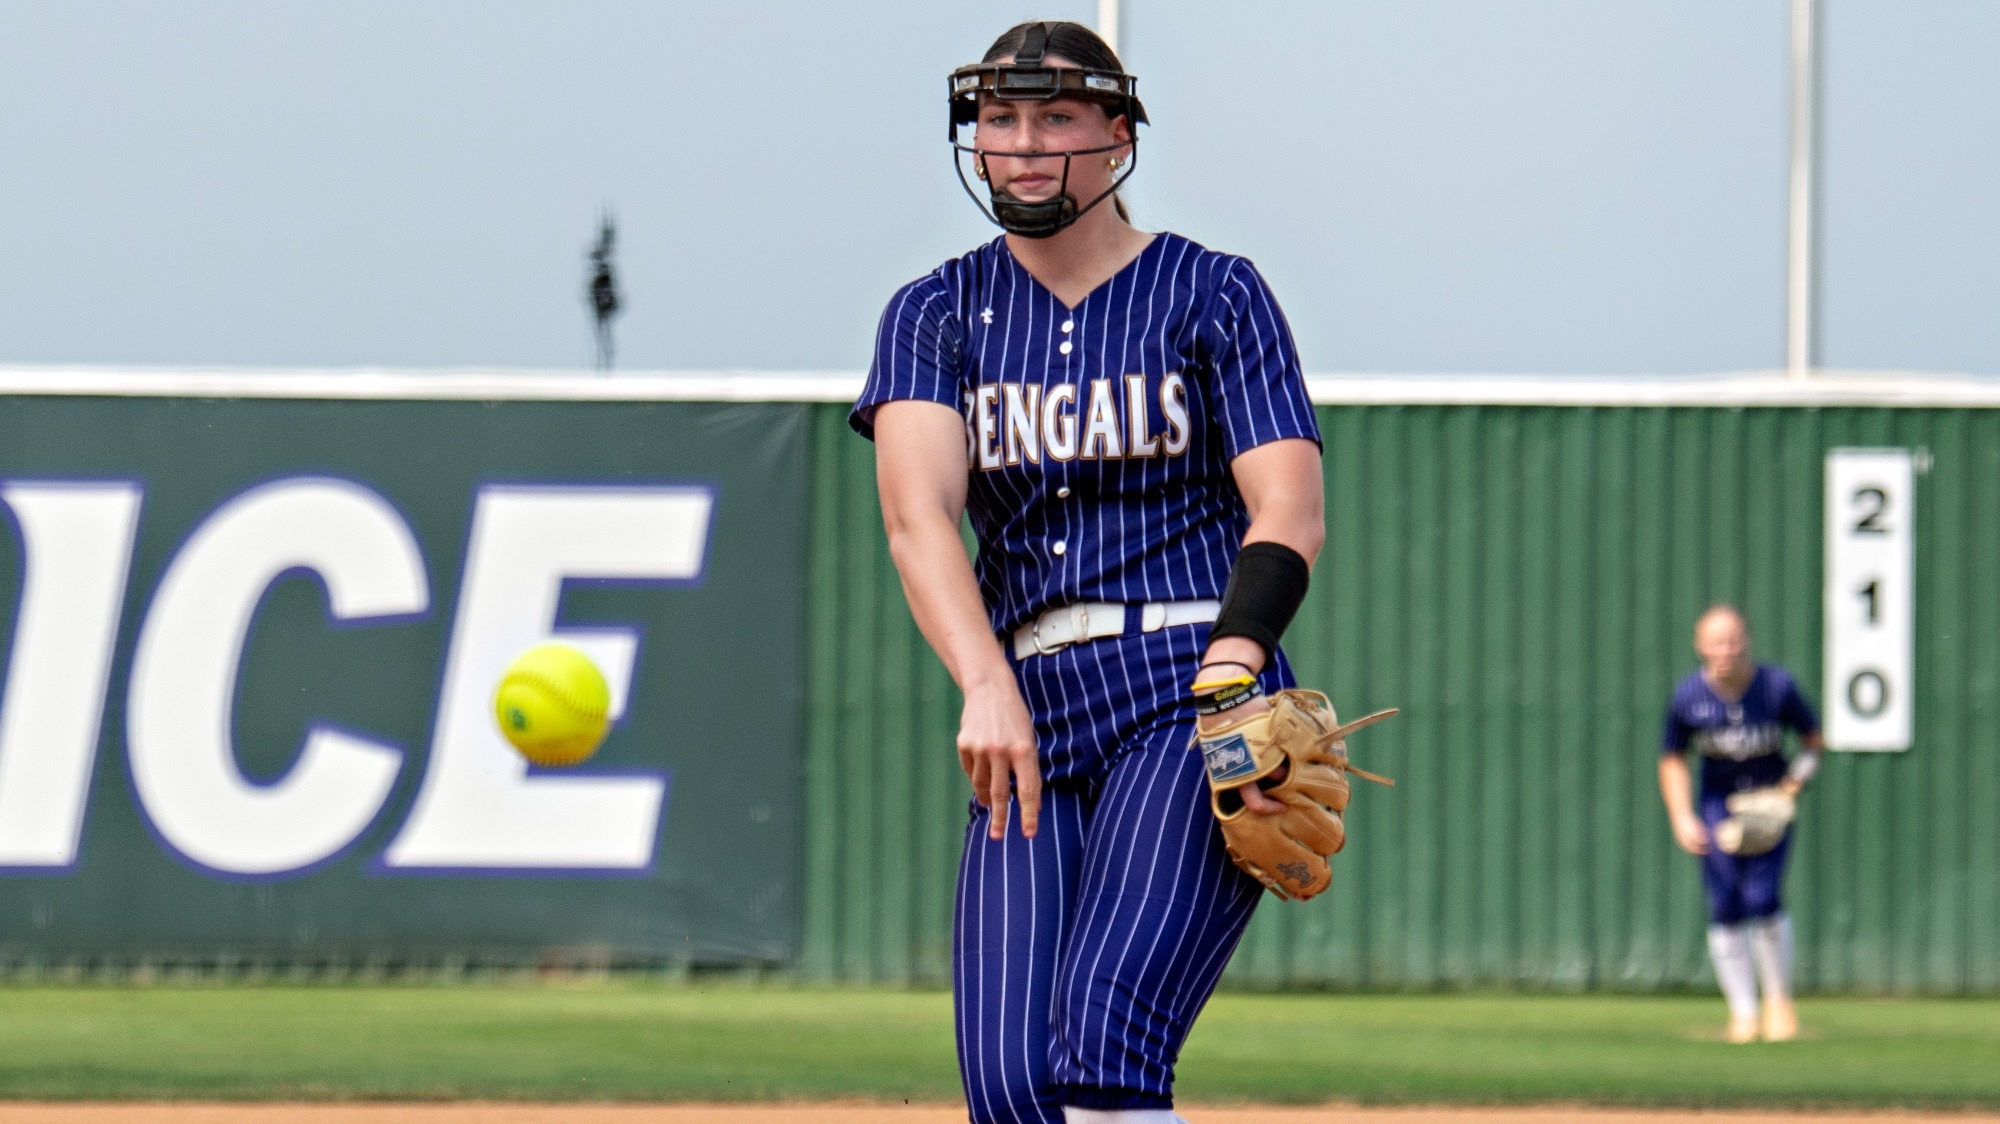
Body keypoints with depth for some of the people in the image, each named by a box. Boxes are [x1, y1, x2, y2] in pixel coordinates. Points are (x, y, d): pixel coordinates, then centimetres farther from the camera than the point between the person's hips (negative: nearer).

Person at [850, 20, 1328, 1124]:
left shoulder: (1211, 296, 5)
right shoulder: (937, 316, 11)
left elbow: (1289, 511, -5)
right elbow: (916, 514, -6)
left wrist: (1230, 670, -26)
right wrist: (987, 688, -26)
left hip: (1193, 698, -4)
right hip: (1032, 717, 4)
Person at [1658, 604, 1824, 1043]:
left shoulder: (1777, 686, -14)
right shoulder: (1689, 696, -11)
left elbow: (1813, 740, 1)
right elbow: (1672, 760, 3)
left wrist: (1796, 781, -14)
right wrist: (1682, 819, -7)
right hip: (1718, 800, 2)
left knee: (1761, 896, -14)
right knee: (1725, 905, -6)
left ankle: (1779, 1000, 5)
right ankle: (1743, 1011, 4)